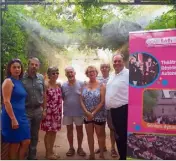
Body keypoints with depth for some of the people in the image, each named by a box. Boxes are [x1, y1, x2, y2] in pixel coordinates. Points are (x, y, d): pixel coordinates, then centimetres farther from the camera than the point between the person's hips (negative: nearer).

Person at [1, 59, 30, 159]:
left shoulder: (20, 81, 13)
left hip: (22, 116, 8)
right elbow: (6, 101, -17)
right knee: (15, 144, 4)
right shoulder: (8, 81, -10)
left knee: (26, 142, 11)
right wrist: (13, 119, -21)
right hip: (12, 116, -8)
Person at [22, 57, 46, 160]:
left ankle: (32, 156, 30)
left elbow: (44, 94, 8)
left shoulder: (41, 78, 3)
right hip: (25, 110, -4)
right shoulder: (22, 77, -9)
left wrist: (44, 109, 6)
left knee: (35, 135, 15)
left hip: (38, 110, 4)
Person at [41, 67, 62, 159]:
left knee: (54, 131, 12)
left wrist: (60, 111, 12)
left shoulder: (59, 85, 9)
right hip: (48, 112, -6)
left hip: (57, 112, 6)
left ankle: (51, 151, 26)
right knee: (48, 132, 2)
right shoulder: (46, 85, -11)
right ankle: (48, 153, 15)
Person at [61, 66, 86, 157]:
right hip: (67, 112, 2)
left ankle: (79, 147, 26)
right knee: (69, 130, 12)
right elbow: (61, 98, 7)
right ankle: (71, 148, 27)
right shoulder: (63, 85, 1)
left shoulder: (81, 84, -5)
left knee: (79, 130, 10)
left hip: (79, 112, -2)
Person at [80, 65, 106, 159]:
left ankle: (101, 155, 22)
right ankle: (92, 154, 26)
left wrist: (94, 113, -15)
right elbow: (81, 100, 2)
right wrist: (86, 112, -11)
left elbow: (102, 101, -11)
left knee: (100, 135, 7)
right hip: (87, 115, 4)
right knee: (89, 135, 12)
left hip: (99, 115, -4)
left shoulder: (101, 85, -5)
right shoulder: (84, 86, 6)